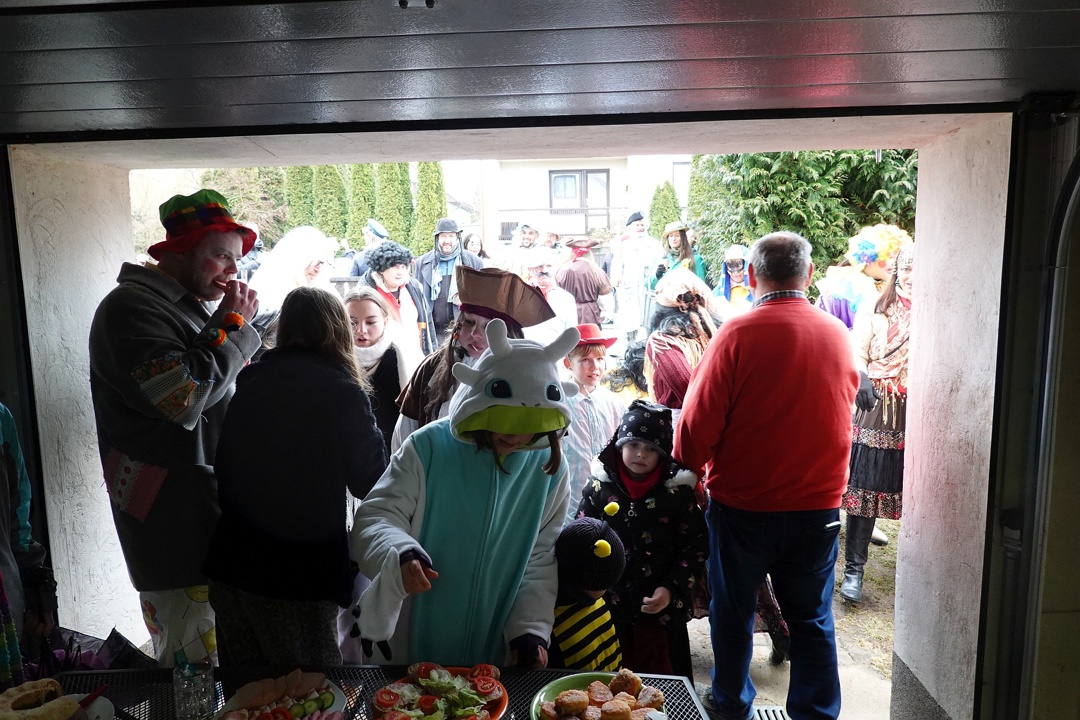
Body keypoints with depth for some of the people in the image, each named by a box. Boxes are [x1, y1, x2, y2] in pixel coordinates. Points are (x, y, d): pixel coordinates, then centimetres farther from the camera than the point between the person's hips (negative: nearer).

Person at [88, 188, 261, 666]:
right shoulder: (131, 307, -10)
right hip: (177, 526, -9)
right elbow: (182, 396, -24)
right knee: (196, 661, -5)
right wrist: (233, 327, -13)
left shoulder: (193, 308, 18)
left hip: (214, 510, 9)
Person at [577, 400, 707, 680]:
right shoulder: (599, 486, -2)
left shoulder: (678, 492, -4)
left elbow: (696, 546, -2)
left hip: (662, 608, -1)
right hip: (608, 605, 1)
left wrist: (671, 589, -11)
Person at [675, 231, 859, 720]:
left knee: (733, 611, 17)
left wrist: (694, 462, 4)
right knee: (812, 618, 17)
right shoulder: (838, 335, -1)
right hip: (819, 504, 3)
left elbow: (697, 425, -16)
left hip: (743, 503, -3)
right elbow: (842, 412, 12)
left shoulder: (738, 333, -16)